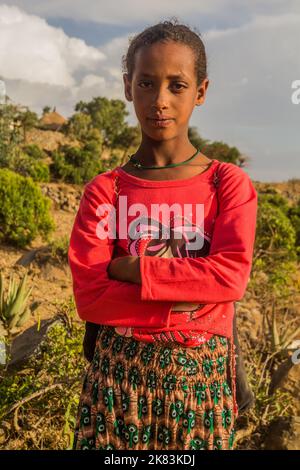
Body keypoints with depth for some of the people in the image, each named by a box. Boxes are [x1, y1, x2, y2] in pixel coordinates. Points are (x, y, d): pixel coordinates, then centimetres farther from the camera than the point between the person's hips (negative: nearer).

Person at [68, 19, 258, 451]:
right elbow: (89, 296, -10)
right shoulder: (104, 191, -2)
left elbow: (231, 276, -16)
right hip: (118, 370, 1)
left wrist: (130, 269, -15)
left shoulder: (229, 183, -3)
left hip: (201, 372, 0)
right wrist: (185, 300, -16)